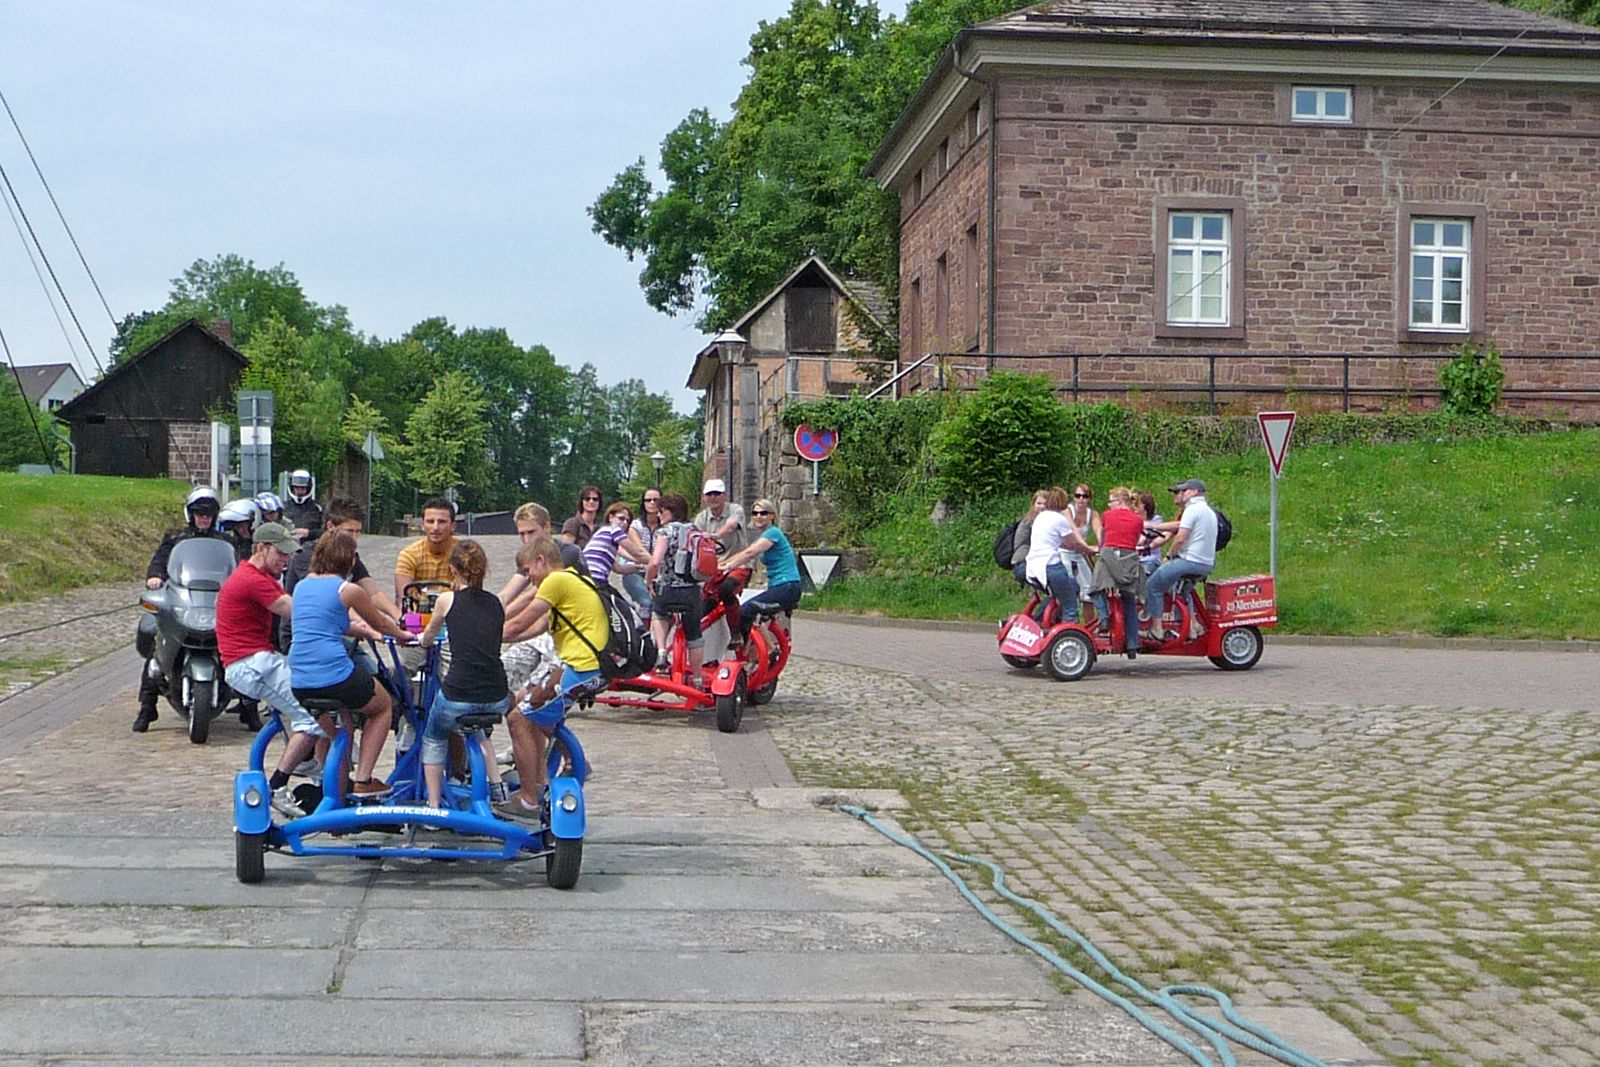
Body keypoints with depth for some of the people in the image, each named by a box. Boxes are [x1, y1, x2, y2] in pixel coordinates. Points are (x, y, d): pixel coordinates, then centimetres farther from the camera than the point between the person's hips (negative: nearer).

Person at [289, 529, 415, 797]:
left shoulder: (301, 586, 14)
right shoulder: (348, 590, -3)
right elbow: (381, 624, 13)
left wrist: (358, 629, 43)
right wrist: (402, 635, 33)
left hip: (299, 684, 6)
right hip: (335, 675, -6)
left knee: (345, 710, 36)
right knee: (383, 706, 22)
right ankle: (363, 780, 13)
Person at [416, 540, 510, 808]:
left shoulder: (448, 600, 2)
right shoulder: (496, 603, 11)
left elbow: (427, 639, 20)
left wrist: (420, 638, 43)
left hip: (458, 696, -4)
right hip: (497, 700, 4)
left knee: (433, 741, 27)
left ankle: (433, 807, 21)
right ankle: (497, 789, 29)